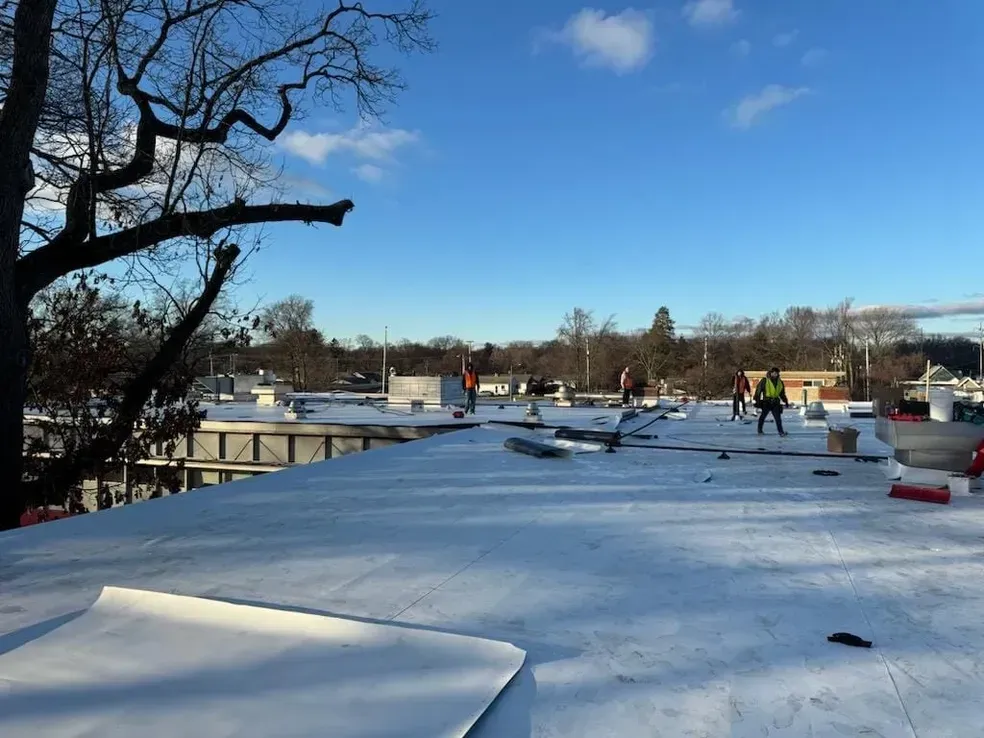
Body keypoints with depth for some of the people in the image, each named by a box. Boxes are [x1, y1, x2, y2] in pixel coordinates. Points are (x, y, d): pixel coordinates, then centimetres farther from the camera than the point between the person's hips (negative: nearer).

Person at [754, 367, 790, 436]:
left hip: (775, 402, 3)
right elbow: (758, 390, -5)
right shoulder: (765, 381, -4)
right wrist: (757, 400, -9)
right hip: (766, 402, -3)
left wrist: (786, 402, 19)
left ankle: (781, 431, -3)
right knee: (763, 416, 7)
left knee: (778, 417, -4)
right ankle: (760, 430, 20)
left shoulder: (780, 382, 11)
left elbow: (782, 394, 22)